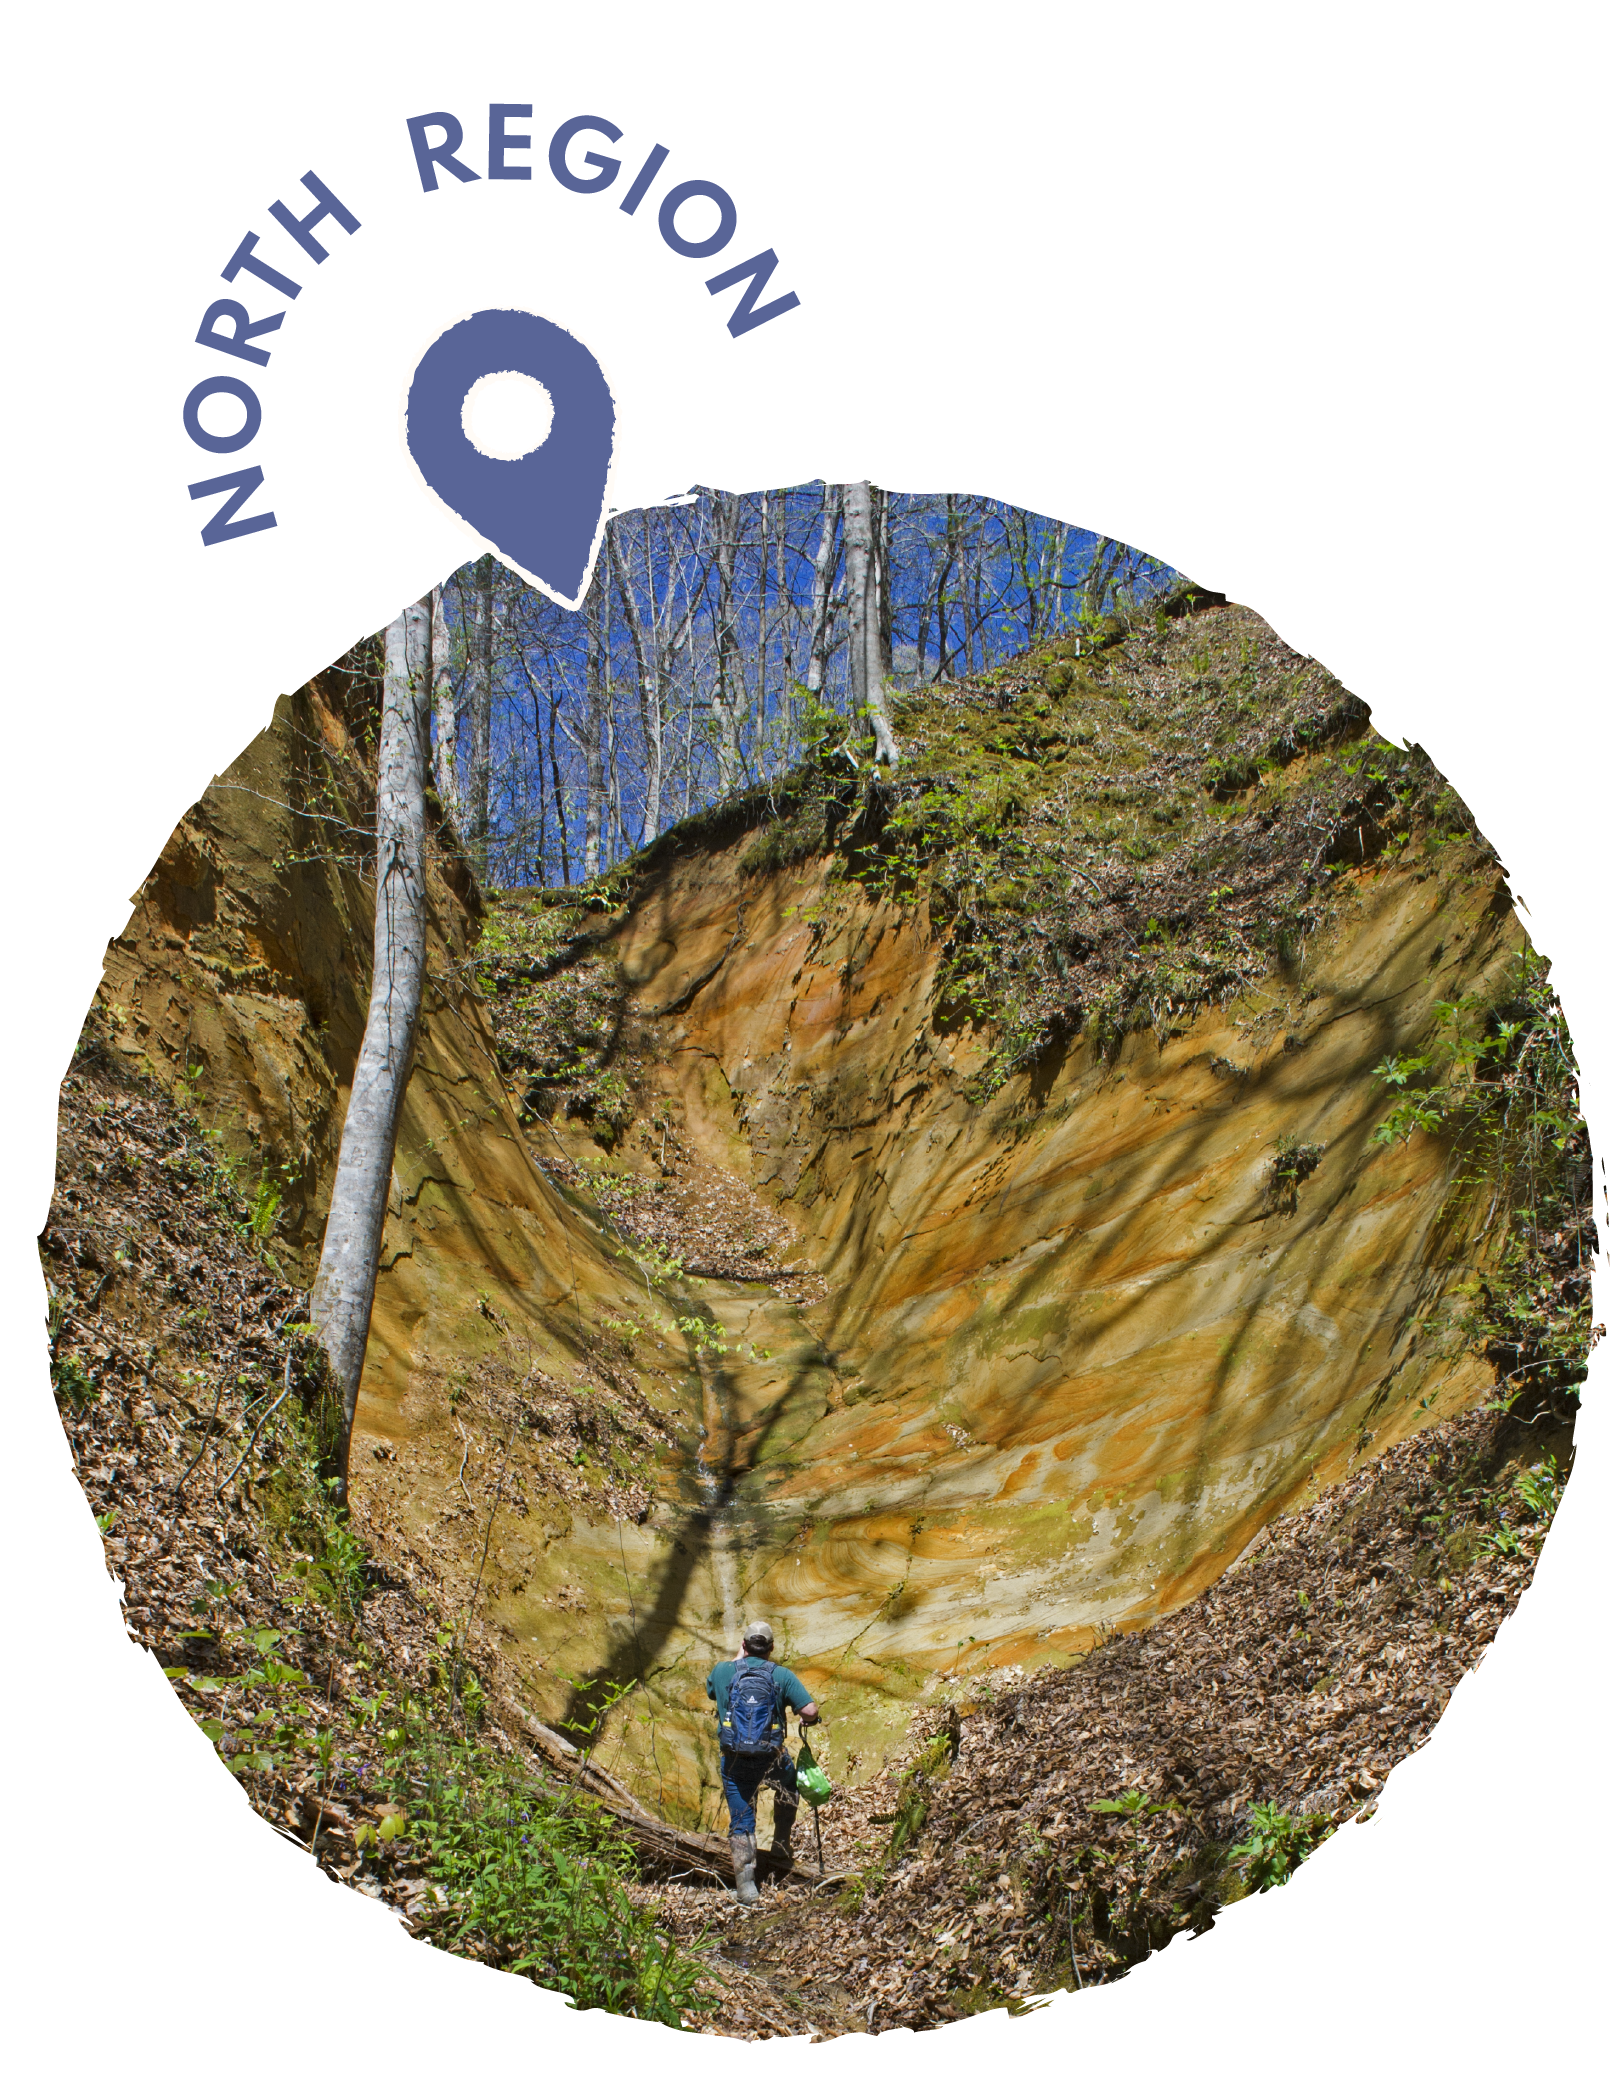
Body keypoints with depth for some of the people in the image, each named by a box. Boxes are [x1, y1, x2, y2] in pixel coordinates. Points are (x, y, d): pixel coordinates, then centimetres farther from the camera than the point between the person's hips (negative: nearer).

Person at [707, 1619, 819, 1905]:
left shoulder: (723, 1671, -1)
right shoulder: (782, 1675, -5)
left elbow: (712, 1691, 22)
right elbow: (810, 1711, -13)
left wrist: (738, 1659, 26)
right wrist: (807, 1721, 11)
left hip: (734, 1761, 0)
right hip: (772, 1759, 0)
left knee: (741, 1824, 9)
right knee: (789, 1794, 31)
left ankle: (746, 1888, 1)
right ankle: (781, 1853, 32)